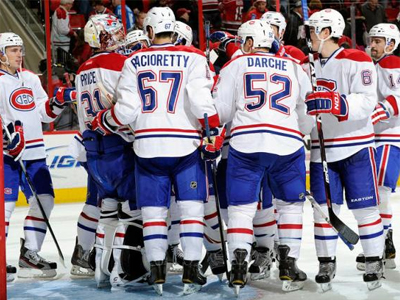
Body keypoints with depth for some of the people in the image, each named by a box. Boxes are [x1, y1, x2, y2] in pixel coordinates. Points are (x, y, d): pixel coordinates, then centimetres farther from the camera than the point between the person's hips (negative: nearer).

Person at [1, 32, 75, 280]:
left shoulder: (30, 78, 16)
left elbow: (44, 113, 19)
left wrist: (59, 101, 2)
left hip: (35, 152, 7)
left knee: (45, 200, 5)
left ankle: (29, 254, 14)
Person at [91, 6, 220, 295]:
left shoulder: (135, 62, 3)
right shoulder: (193, 58, -3)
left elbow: (126, 110, 1)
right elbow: (201, 103, -13)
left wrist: (102, 122, 18)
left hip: (147, 145, 2)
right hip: (185, 144, -2)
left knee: (153, 209, 9)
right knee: (191, 206, 5)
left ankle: (157, 271, 7)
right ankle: (191, 270, 1)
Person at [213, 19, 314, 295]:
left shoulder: (236, 66, 10)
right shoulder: (294, 68, 17)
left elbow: (221, 112, 6)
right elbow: (308, 119, 19)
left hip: (246, 144, -1)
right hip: (287, 144, 1)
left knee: (241, 207, 6)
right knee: (291, 206, 17)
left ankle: (239, 269, -4)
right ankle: (288, 266, 10)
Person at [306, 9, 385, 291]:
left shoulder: (357, 61, -9)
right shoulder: (311, 65, 12)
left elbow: (367, 102, -20)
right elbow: (301, 101, 23)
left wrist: (336, 103, -34)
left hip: (355, 148, -5)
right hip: (321, 149, 5)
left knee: (365, 207, 0)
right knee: (324, 207, 6)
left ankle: (374, 262, 12)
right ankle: (326, 264, 15)